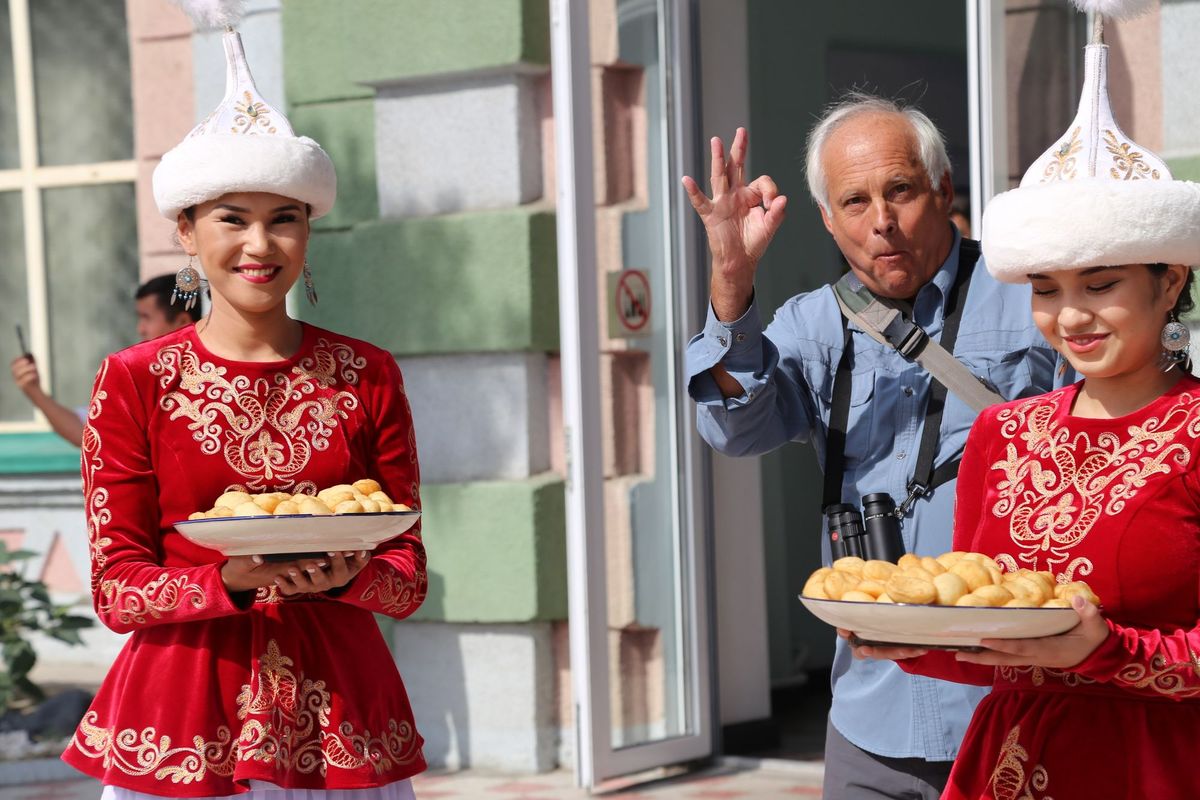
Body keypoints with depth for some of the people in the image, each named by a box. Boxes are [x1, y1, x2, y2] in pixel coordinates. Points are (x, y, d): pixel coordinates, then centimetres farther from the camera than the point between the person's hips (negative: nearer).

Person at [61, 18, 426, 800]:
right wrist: (234, 581, -21)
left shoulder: (368, 376, 5)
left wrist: (344, 578, -17)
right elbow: (116, 590, -3)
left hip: (340, 723, 2)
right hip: (184, 727, -2)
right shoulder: (134, 381, 0)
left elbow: (409, 578, 5)